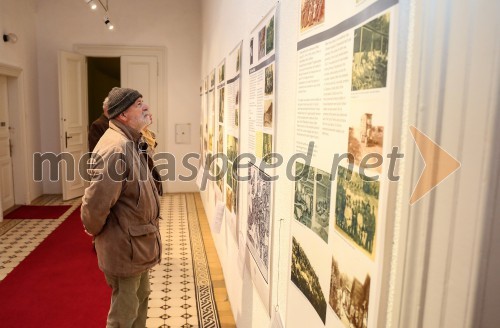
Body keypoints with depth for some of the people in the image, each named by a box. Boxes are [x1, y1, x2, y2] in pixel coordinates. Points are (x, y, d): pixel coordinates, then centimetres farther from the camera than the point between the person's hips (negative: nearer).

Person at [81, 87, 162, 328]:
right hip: (125, 245, -10)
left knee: (140, 298, 26)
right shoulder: (116, 148, -26)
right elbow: (95, 202, -28)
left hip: (138, 241, 10)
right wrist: (95, 231, -11)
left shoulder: (129, 143, 8)